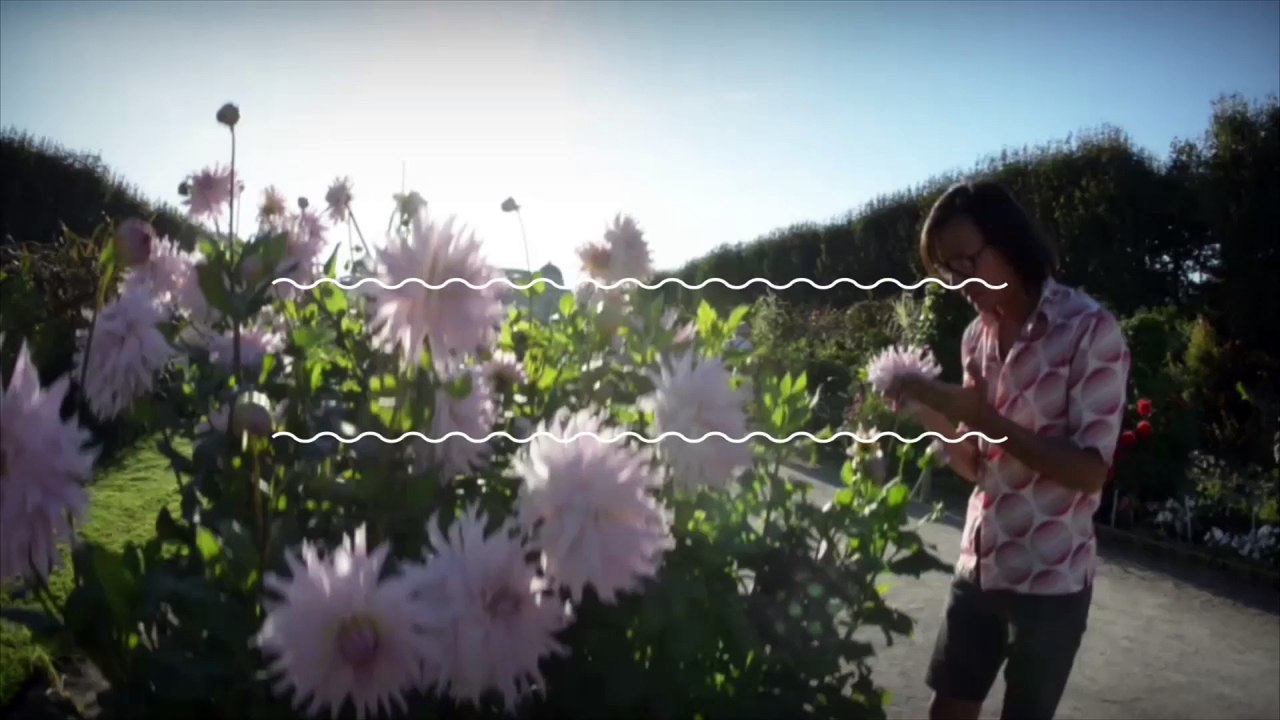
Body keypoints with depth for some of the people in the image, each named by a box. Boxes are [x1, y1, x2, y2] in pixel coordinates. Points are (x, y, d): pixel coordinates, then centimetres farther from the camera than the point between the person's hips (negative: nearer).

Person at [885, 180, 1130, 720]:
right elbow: (977, 466, 8)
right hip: (979, 566, 6)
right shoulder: (977, 337, 5)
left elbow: (1089, 471, -19)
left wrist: (981, 416, -24)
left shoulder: (1090, 329, -13)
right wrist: (932, 415, -10)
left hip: (1051, 578, -6)